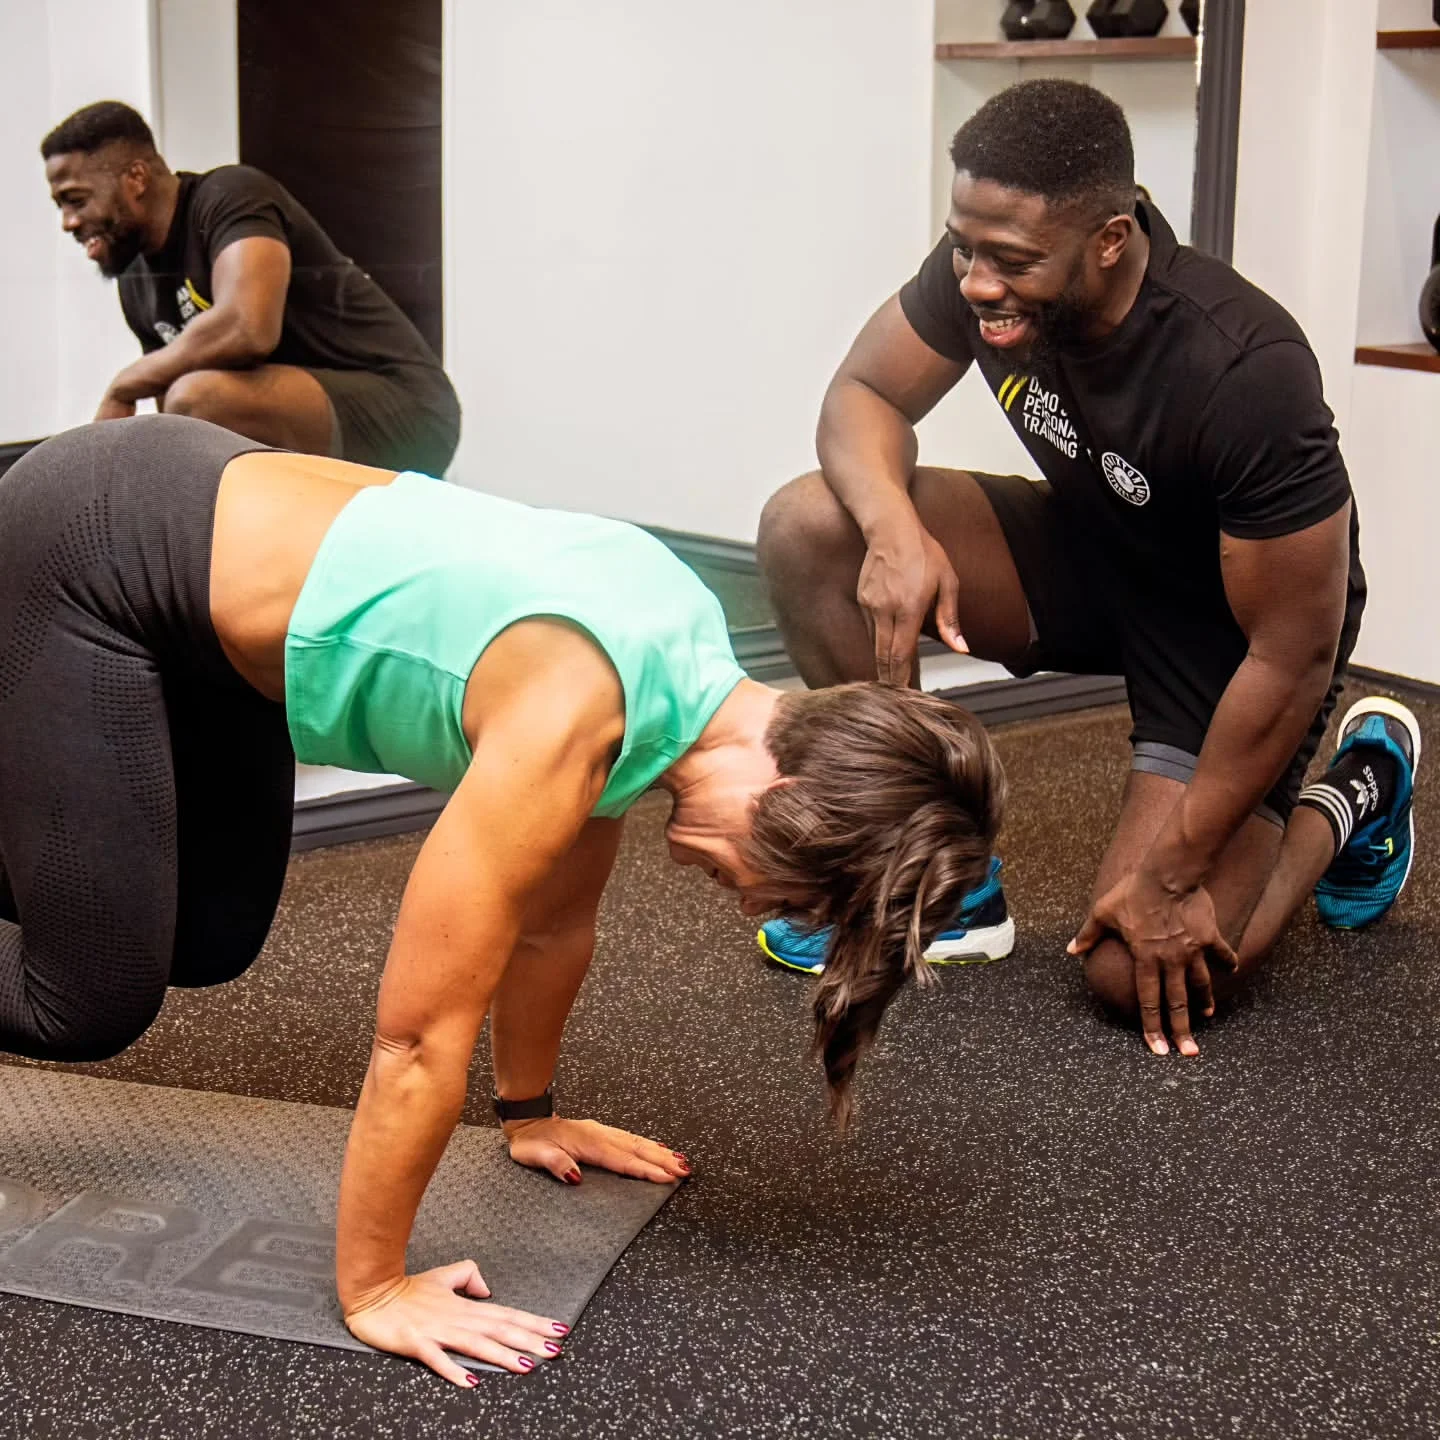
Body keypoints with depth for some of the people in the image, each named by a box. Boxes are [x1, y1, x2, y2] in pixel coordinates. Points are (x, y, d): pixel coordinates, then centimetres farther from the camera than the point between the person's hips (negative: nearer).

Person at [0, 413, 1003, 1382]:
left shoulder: (689, 657, -7)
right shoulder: (570, 717, -32)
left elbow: (554, 920, 8)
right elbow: (420, 1032, -27)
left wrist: (530, 1114, 19)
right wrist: (372, 1289, -17)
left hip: (195, 515, 8)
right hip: (87, 558, -8)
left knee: (208, 947, 15)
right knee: (88, 1004, -9)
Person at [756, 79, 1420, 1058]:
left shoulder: (1246, 373, -37)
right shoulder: (985, 263, -22)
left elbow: (1292, 657, -29)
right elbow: (864, 396, -6)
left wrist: (1173, 876, -22)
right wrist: (893, 526, -31)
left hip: (1230, 623, -5)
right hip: (1085, 550, 6)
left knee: (1146, 975, -18)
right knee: (807, 527, -17)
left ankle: (1353, 798, 13)